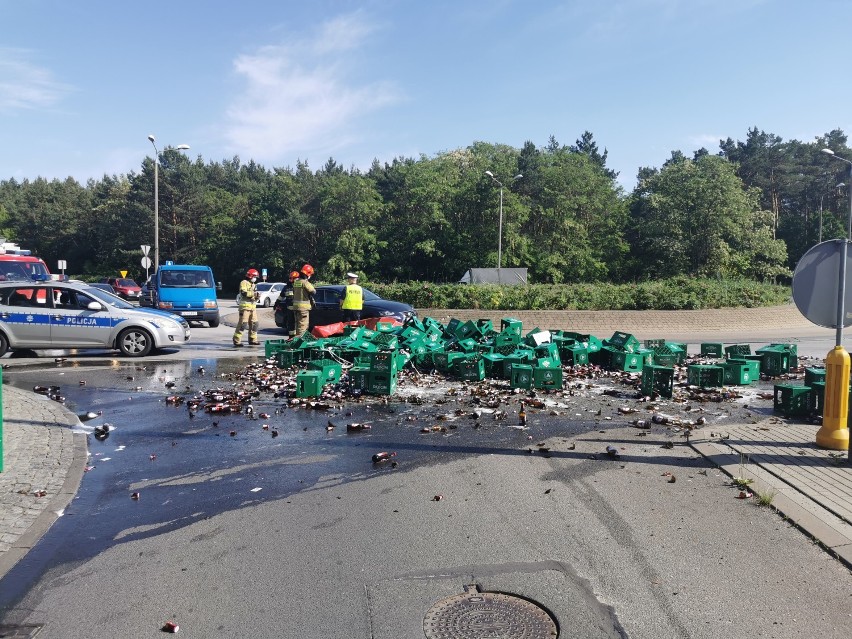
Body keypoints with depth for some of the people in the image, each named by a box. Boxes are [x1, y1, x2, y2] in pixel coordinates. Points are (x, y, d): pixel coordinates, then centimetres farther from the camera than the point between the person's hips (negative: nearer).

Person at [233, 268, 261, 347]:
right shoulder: (244, 283, -3)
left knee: (254, 324, 8)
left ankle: (252, 339, 16)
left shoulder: (253, 285, 24)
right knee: (242, 324, -11)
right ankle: (236, 340, -8)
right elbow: (243, 293, -19)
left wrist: (257, 296, 6)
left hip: (253, 307, 9)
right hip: (245, 306, -8)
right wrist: (253, 293, -19)